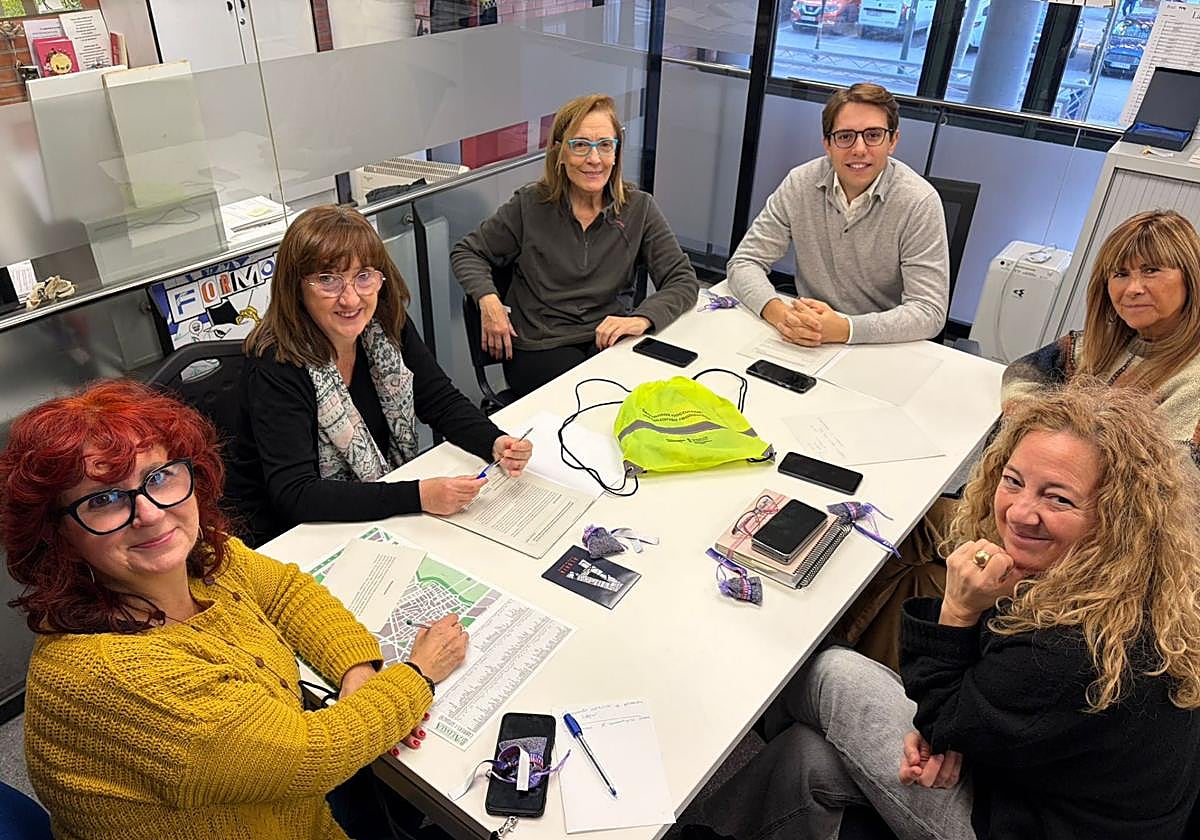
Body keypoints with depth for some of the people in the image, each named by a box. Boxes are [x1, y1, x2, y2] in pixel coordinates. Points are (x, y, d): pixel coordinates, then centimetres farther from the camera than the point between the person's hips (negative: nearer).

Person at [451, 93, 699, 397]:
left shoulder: (639, 209, 3)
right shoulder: (530, 205, 2)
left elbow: (683, 280, 0)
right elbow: (467, 252, 12)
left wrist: (642, 319, -20)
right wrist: (488, 298, -9)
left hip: (609, 339, 2)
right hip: (538, 348, -1)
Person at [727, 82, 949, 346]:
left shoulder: (919, 202, -13)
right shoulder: (800, 184, -5)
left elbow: (928, 312, -16)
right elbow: (744, 262, -5)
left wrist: (843, 329, -31)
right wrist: (778, 312, -26)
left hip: (885, 346, -1)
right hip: (808, 345, 1)